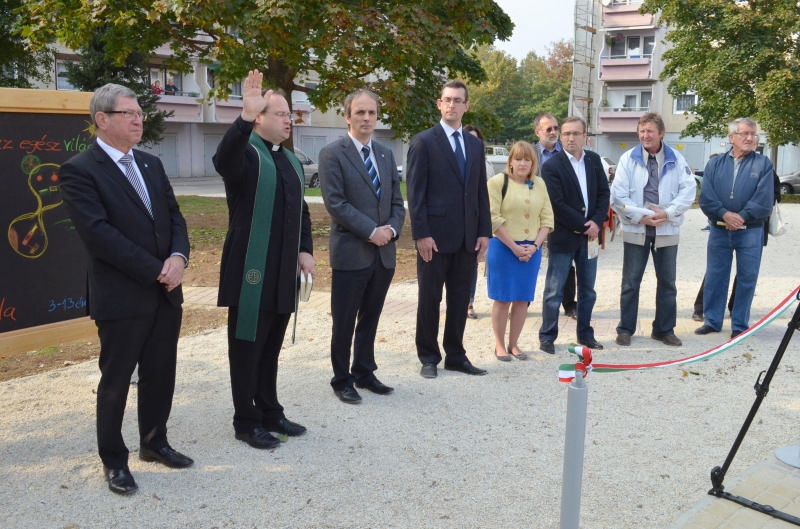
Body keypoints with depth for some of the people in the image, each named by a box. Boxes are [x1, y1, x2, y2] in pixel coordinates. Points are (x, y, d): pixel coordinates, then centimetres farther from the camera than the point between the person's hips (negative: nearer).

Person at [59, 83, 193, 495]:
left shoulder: (151, 164, 12)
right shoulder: (79, 170, -10)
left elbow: (174, 216, 10)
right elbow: (98, 233, -19)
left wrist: (178, 257, -10)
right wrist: (155, 270, -18)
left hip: (166, 292, 7)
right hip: (121, 297, -6)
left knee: (161, 376, 16)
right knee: (116, 382, 8)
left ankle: (154, 442, 35)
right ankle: (114, 459, 25)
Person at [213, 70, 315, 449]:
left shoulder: (292, 162, 15)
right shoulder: (245, 153, -9)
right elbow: (223, 160, -33)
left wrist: (305, 250, 5)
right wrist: (245, 116, -43)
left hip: (283, 272, 7)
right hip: (250, 271, -7)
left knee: (271, 347, 17)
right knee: (247, 346, 5)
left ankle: (270, 412, 30)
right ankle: (245, 422, 17)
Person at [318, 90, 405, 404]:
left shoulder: (386, 154, 14)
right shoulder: (332, 154, -5)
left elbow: (397, 201, 13)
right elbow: (335, 203, -14)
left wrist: (391, 228, -7)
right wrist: (371, 231, -17)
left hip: (384, 253, 6)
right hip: (351, 252, -5)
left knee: (370, 319, 16)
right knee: (344, 323, 5)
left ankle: (364, 373, 30)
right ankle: (342, 380, 19)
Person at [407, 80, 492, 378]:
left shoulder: (475, 145, 14)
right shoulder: (423, 142, -3)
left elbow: (481, 192, 14)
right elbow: (415, 192, -8)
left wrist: (484, 231, 6)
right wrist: (421, 233, -14)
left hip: (467, 238, 5)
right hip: (435, 236, -5)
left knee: (460, 299, 11)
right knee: (429, 299, 5)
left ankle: (456, 356, 22)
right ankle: (428, 357, 18)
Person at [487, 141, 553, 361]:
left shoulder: (539, 184, 10)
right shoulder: (498, 182, -4)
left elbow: (547, 219, 9)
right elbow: (494, 219, -10)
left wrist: (535, 246, -5)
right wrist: (515, 247, -12)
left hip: (531, 250, 4)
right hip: (503, 248, -4)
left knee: (523, 299, 7)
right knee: (503, 298, 0)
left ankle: (513, 344, 19)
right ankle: (499, 345, 13)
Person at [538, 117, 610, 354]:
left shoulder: (594, 160, 7)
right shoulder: (551, 166, -10)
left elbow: (603, 193, 7)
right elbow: (558, 204, -15)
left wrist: (596, 222, -7)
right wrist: (583, 225, -14)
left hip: (589, 235, 6)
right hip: (563, 237, -5)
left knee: (588, 289, 13)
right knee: (554, 291, 1)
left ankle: (585, 334, 25)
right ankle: (547, 337, 11)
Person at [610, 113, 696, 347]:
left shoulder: (676, 159, 4)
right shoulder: (628, 158, 1)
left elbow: (689, 190, 0)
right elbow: (618, 195, -4)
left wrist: (668, 212, -13)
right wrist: (641, 216, -12)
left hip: (667, 230, 2)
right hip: (635, 230, -1)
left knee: (667, 282, 9)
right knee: (630, 283, 4)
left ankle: (664, 329, 22)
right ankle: (625, 329, 14)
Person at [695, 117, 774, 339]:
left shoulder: (763, 164, 1)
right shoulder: (715, 164, 7)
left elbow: (764, 199, -8)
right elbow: (706, 197, -2)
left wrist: (742, 217, -15)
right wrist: (724, 214, -15)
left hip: (750, 231, -2)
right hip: (719, 230, 2)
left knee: (747, 278, 3)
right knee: (715, 276, 7)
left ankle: (740, 325, 14)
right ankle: (712, 321, 19)